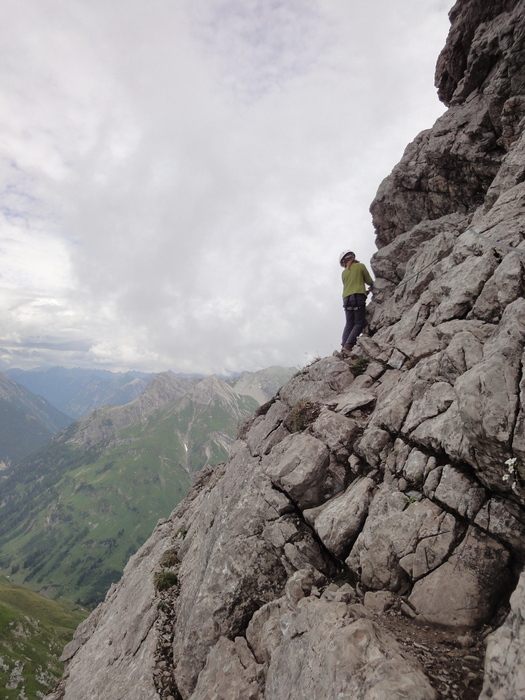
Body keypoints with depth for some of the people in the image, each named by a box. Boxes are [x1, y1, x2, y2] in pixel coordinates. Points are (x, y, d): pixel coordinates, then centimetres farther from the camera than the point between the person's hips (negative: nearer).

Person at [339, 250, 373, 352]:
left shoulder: (344, 273, 20)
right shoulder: (360, 266, 9)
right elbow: (369, 281, 10)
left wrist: (365, 291, 31)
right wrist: (372, 284, 33)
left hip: (346, 298, 4)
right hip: (358, 297, -4)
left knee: (349, 324, 7)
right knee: (359, 323, -2)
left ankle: (344, 345, -7)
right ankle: (348, 344, -18)